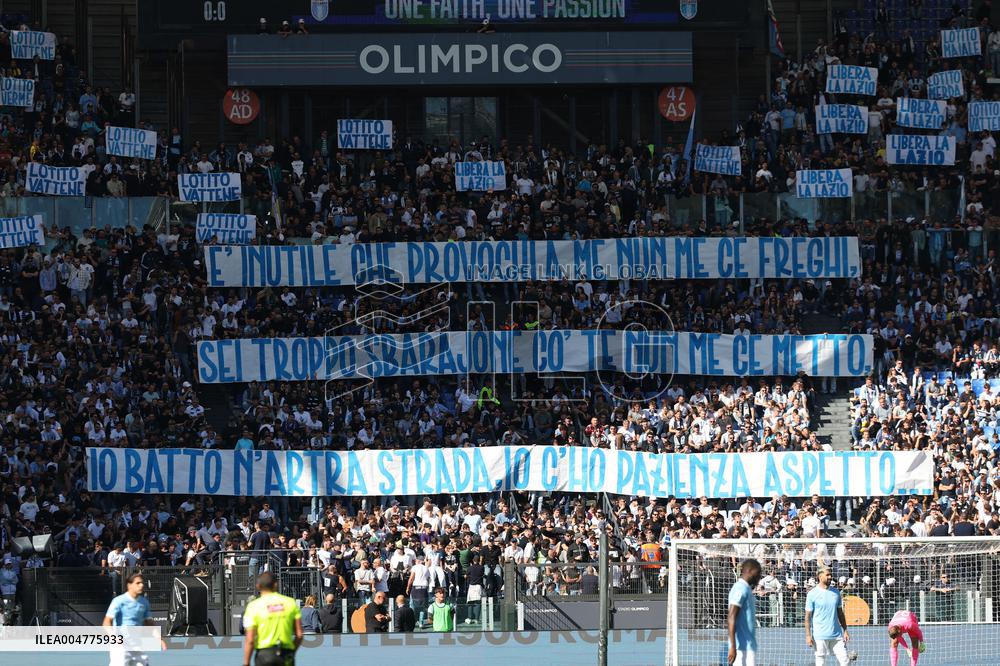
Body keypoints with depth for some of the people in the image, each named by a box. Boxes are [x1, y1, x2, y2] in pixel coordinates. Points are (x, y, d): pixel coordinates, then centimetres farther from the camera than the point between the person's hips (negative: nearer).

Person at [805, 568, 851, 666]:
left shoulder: (836, 592, 10)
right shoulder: (812, 594, -4)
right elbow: (808, 616, -4)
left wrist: (845, 630, 11)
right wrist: (808, 635, -10)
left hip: (837, 635, 4)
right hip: (820, 636, -4)